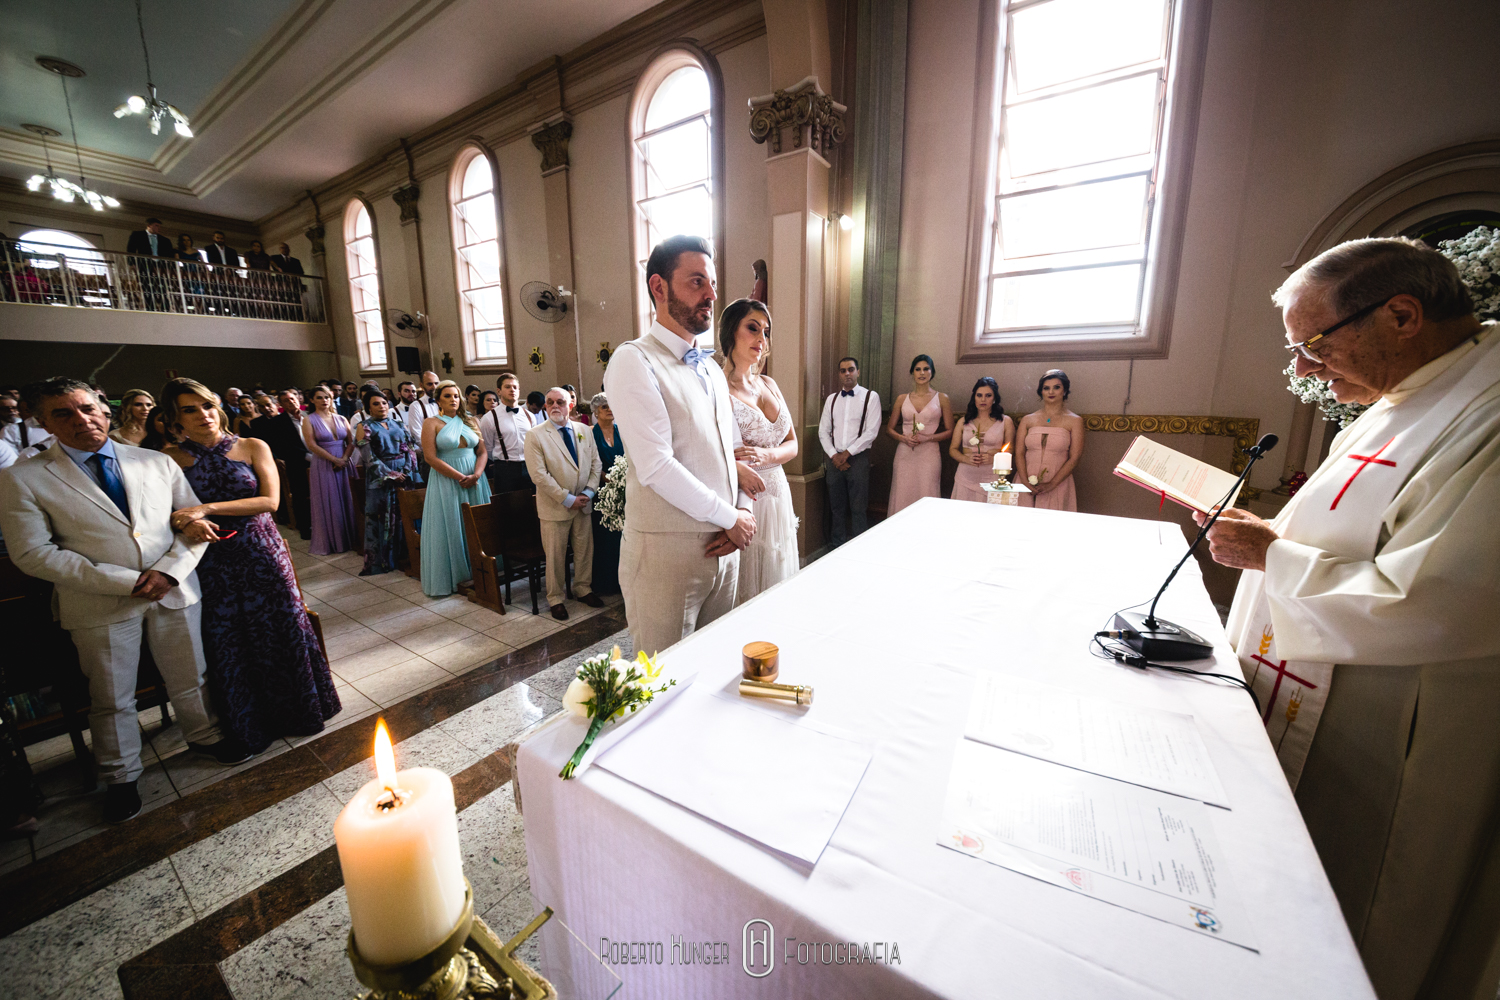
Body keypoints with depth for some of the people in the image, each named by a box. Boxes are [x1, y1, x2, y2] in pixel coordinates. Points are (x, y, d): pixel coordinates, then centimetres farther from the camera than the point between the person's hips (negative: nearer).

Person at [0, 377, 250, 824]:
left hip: (175, 590, 2)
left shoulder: (158, 463, 2)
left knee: (190, 678, 17)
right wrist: (125, 581, -18)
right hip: (101, 605, -1)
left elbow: (195, 521, 3)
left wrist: (169, 570, -13)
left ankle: (205, 736, 41)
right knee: (112, 699, 14)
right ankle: (121, 777, 36)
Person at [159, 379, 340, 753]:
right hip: (212, 564, 1)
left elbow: (270, 500, -10)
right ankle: (248, 725, 30)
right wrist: (189, 524, -17)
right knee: (227, 644, 10)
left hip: (262, 554, -1)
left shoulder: (253, 448, -1)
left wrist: (208, 508, -19)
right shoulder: (171, 458, 2)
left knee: (279, 633, 8)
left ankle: (294, 711, 29)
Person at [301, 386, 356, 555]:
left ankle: (348, 538, 16)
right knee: (327, 504, 3)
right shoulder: (309, 420, 0)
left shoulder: (341, 419, 9)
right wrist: (334, 460, -14)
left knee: (346, 501, 5)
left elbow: (351, 442, 3)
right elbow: (312, 445, -9)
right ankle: (328, 542, 14)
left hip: (344, 464, 3)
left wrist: (344, 459, -13)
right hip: (323, 466, -3)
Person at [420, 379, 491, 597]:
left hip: (475, 479, 4)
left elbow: (482, 452, 5)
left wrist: (476, 475, -12)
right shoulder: (432, 423, -2)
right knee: (450, 528, 3)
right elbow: (431, 458, -10)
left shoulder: (471, 421, 10)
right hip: (446, 481, -3)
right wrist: (460, 477, -16)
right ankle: (450, 578, 15)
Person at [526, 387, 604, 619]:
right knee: (555, 555, 6)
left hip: (583, 503, 4)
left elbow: (595, 463, 8)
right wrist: (568, 499, -16)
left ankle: (583, 588, 33)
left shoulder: (584, 431, 6)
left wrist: (589, 492, -6)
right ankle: (556, 598, 23)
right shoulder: (535, 435, -8)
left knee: (585, 550, 14)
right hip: (555, 507, -4)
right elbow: (539, 475, -14)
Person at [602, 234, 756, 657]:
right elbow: (656, 467, -19)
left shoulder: (712, 369, 15)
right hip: (668, 548, -7)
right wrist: (731, 518, -12)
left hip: (724, 546, 7)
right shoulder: (634, 361, -9)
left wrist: (744, 512, -3)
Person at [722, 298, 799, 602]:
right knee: (743, 592, 5)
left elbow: (792, 445, 11)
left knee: (775, 582, 17)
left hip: (778, 496, 7)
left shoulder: (769, 384, 12)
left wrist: (765, 455, -9)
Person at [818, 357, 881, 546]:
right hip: (835, 459, 4)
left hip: (858, 458, -4)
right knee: (837, 507, 11)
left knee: (859, 509, -1)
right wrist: (834, 455, -5)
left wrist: (847, 453, -11)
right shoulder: (831, 399, 12)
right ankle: (838, 546, 22)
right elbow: (823, 431, 9)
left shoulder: (870, 396, 0)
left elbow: (871, 431, -8)